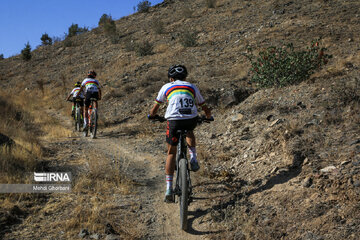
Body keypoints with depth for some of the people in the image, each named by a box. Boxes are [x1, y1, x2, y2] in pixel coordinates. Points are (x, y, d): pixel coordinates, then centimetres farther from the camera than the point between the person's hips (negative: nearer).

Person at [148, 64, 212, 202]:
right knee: (189, 132, 39)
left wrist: (151, 115, 45)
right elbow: (203, 106, 27)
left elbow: (156, 106, 25)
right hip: (191, 120, 2)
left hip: (174, 120, -1)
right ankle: (193, 159, 20)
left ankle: (169, 189, 8)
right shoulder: (192, 87, 22)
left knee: (171, 152, 12)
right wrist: (208, 116, 47)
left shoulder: (167, 87, 19)